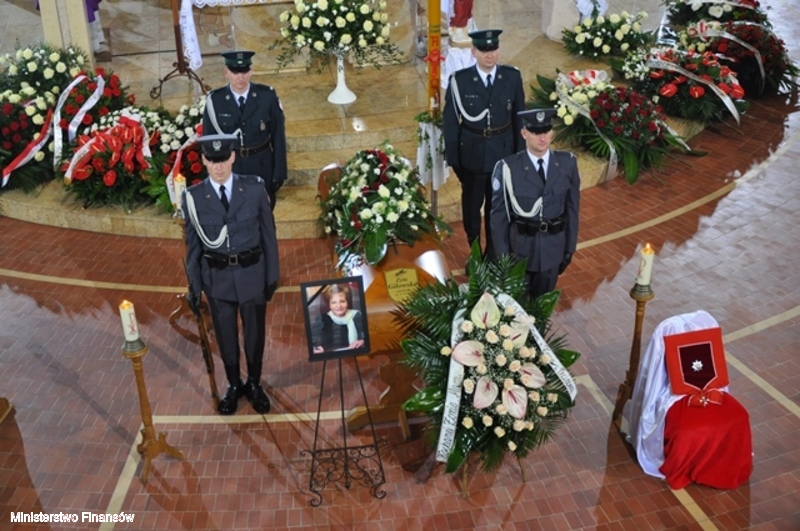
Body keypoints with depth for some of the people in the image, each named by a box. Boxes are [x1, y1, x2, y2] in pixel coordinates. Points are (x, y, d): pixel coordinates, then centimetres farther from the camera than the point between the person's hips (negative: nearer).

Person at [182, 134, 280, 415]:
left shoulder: (254, 189, -10)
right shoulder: (193, 197, -9)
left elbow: (269, 235, -3)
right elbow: (193, 245, -1)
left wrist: (272, 275, -1)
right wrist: (194, 286, 0)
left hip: (252, 274, 0)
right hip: (217, 277, 0)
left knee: (254, 333, 15)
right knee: (225, 336, 16)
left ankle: (254, 384, 39)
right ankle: (234, 385, 39)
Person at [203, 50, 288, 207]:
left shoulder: (267, 95, -11)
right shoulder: (214, 100, -11)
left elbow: (278, 135, -5)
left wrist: (280, 172, -4)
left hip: (262, 167, 0)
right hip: (229, 167, 0)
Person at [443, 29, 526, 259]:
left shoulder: (512, 77, -6)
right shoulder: (459, 80, -13)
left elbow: (519, 117, 1)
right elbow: (450, 121, -7)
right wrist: (452, 157, -7)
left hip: (503, 153, 2)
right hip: (472, 154, -1)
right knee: (472, 204, 16)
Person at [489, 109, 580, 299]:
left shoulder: (567, 163, -7)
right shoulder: (507, 168, -17)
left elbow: (572, 207, 1)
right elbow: (499, 215, -10)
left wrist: (570, 247, 4)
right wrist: (502, 256, -7)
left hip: (553, 248, 2)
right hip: (519, 247, -2)